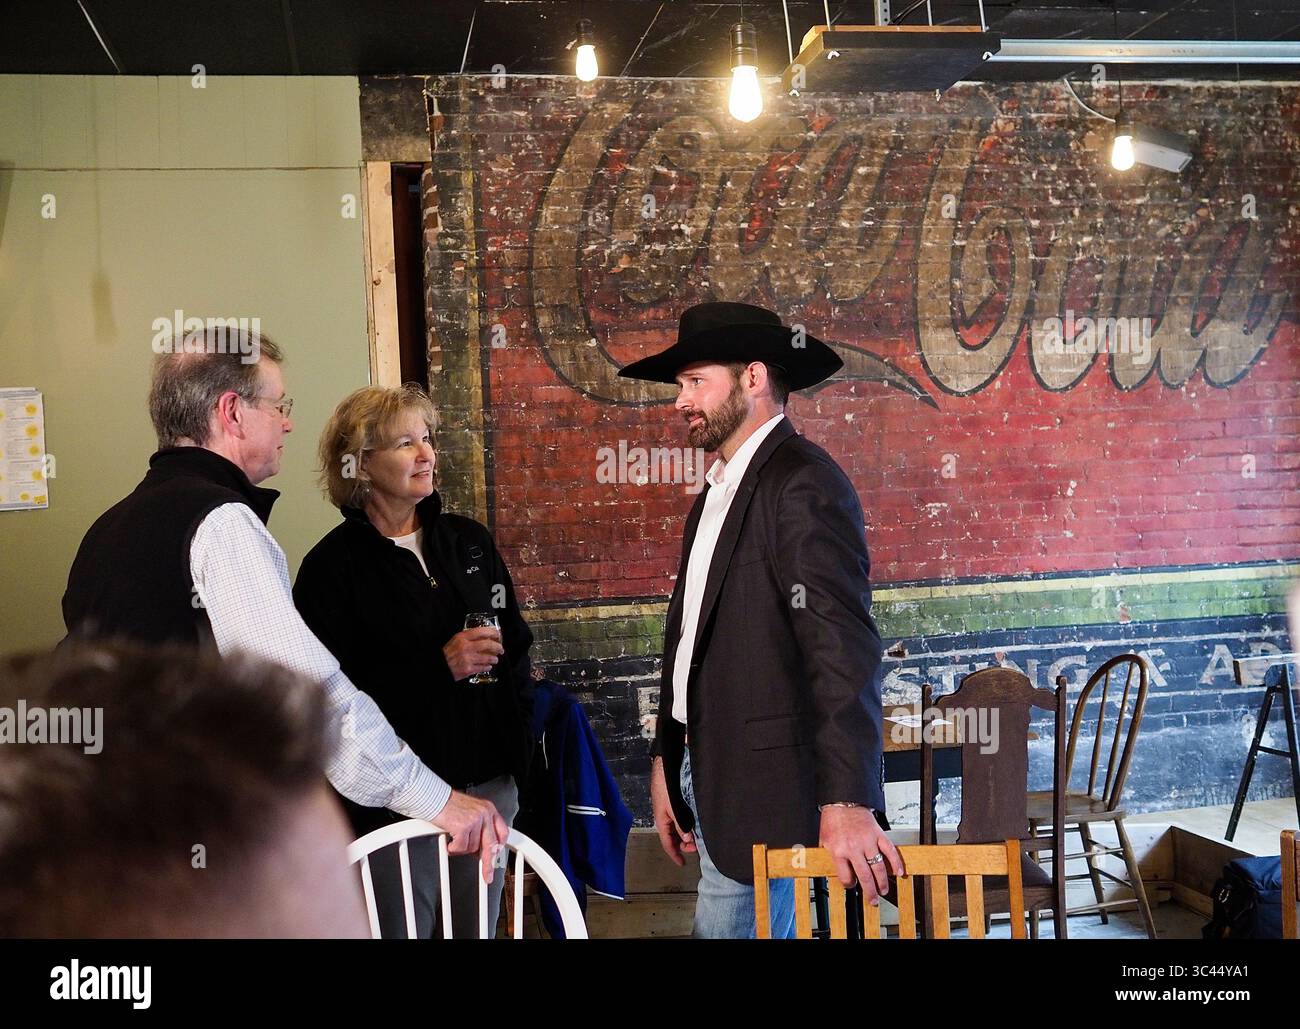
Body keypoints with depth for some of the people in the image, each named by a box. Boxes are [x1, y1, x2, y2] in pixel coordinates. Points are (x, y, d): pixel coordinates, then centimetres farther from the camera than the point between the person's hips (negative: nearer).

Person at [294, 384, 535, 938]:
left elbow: (514, 646, 15)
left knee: (480, 926, 15)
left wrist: (517, 753, 9)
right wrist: (439, 665, -19)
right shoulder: (334, 564, -8)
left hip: (488, 784, 5)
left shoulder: (469, 540, 8)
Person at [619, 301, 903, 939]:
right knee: (765, 926, 17)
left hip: (759, 783, -9)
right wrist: (667, 763, 16)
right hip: (706, 770, 9)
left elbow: (842, 647, -22)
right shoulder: (719, 490, 15)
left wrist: (846, 801, -27)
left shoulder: (802, 483, -14)